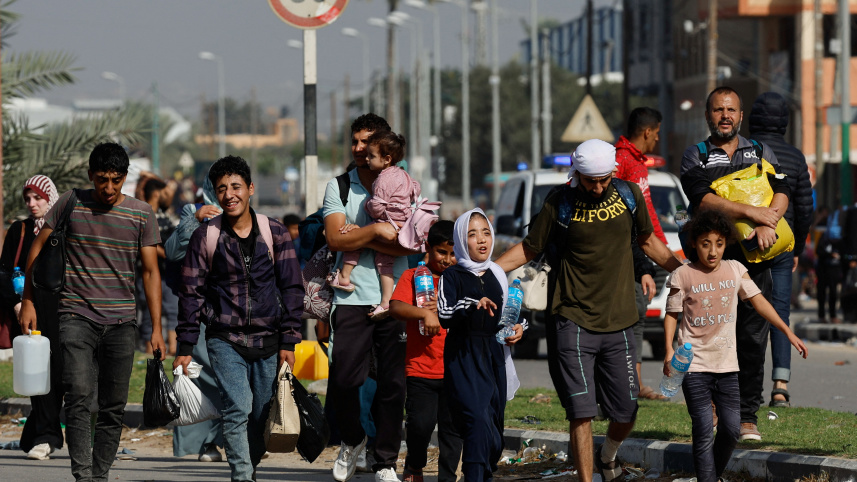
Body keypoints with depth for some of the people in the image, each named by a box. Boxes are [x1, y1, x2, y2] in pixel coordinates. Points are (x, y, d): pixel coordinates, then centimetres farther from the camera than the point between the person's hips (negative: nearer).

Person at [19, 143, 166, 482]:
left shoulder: (141, 214, 4)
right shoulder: (70, 205, 2)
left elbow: (151, 272, 6)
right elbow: (37, 251, 11)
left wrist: (157, 328, 1)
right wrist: (28, 302, 5)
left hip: (121, 322, 2)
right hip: (76, 317, -2)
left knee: (114, 407, 4)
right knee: (79, 397, -17)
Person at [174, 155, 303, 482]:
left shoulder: (274, 233, 4)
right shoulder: (205, 237, 2)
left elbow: (291, 289, 6)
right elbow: (191, 293, 5)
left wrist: (288, 341, 1)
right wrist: (185, 347, 1)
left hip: (268, 341, 2)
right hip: (225, 340, -2)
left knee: (262, 416, 4)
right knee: (237, 409, -17)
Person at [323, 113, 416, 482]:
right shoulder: (339, 186, 7)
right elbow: (335, 240, -6)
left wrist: (358, 239, -11)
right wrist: (375, 231, -17)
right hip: (352, 297, 0)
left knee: (393, 383, 1)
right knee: (342, 379, -5)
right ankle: (352, 440, 22)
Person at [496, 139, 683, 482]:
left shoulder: (629, 195, 5)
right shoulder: (560, 205, -4)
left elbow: (647, 241, 20)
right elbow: (529, 249, 4)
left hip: (617, 324, 3)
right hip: (573, 322, -3)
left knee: (625, 414, 6)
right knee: (581, 412, -9)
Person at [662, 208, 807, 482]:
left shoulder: (734, 270, 6)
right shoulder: (683, 276, -3)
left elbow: (758, 301, 7)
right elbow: (672, 314, 2)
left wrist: (788, 332, 0)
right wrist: (669, 351, -11)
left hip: (727, 365, 3)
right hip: (694, 365, -3)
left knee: (731, 429, 1)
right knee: (703, 431, -7)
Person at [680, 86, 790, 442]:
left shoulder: (760, 152, 16)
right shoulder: (695, 157, 7)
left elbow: (781, 193, 4)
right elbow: (703, 199, -10)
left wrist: (768, 223, -16)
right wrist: (752, 212, -17)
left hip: (754, 257, 2)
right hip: (711, 259, -2)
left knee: (753, 338, -2)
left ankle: (747, 416, 3)